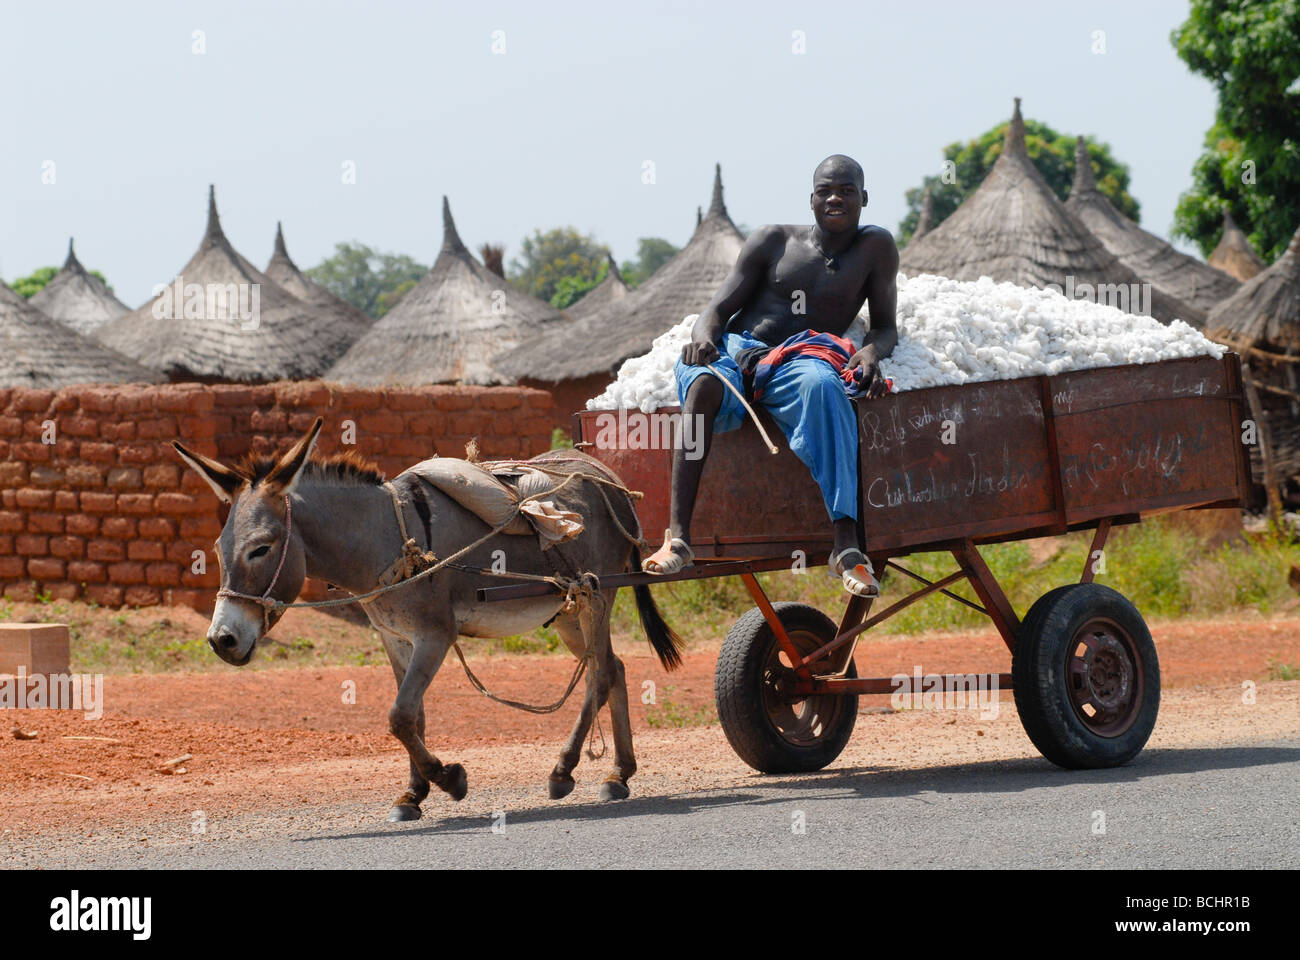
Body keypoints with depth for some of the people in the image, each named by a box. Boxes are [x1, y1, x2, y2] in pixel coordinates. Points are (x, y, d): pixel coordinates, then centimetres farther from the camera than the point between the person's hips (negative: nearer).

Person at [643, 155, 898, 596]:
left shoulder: (875, 247, 12)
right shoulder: (773, 240, 14)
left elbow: (886, 326, 10)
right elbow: (721, 304, 10)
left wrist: (871, 352, -15)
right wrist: (703, 332, -15)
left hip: (798, 360, -1)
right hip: (734, 349, 1)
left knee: (821, 384, -40)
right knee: (705, 382, -38)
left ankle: (847, 544, -49)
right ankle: (677, 537, -48)